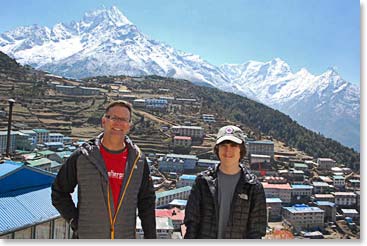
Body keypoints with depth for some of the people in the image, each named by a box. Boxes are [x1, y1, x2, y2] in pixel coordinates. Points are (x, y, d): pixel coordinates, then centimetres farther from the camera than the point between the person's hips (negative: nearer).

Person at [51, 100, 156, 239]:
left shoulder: (138, 160, -1)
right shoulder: (82, 156, -7)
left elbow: (147, 202, 4)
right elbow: (59, 192, 3)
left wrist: (150, 238, 2)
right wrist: (75, 221, -6)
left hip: (126, 239, 2)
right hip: (87, 238, -2)